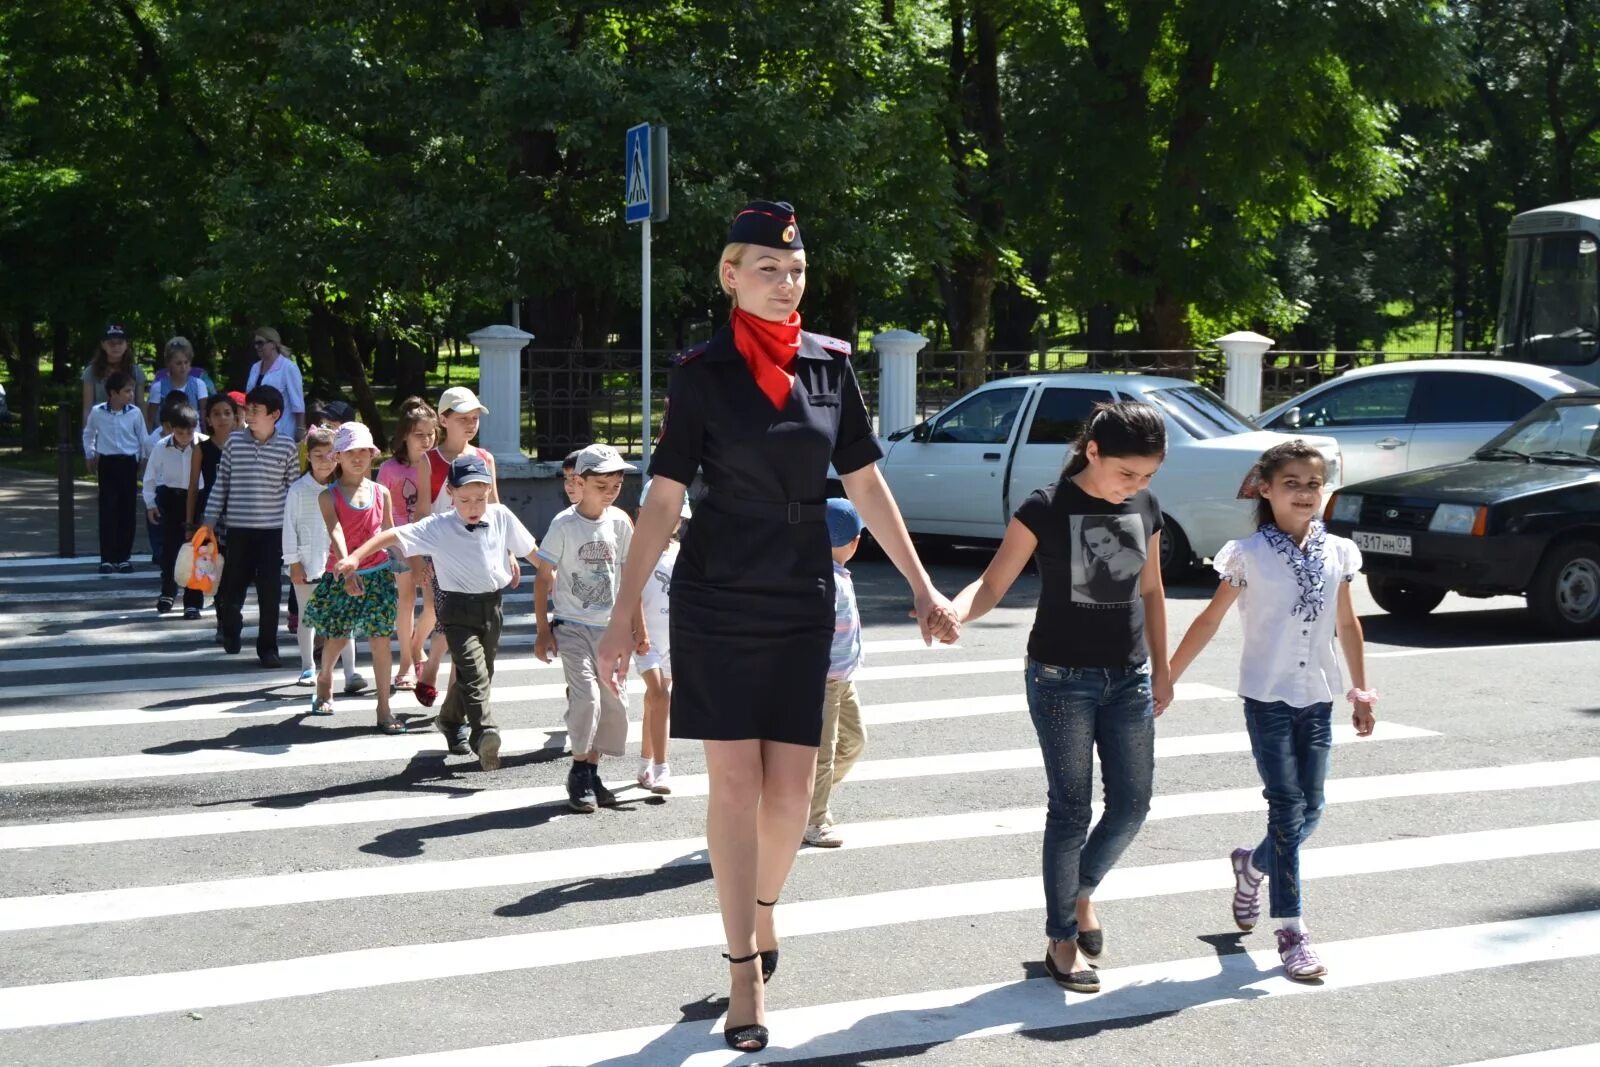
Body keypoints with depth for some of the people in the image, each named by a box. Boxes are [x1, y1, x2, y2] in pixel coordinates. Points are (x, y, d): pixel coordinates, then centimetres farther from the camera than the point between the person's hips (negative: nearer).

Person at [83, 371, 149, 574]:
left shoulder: (135, 413, -4)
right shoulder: (97, 412, -5)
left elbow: (143, 439, 5)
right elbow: (88, 435, 13)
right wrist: (90, 456, 12)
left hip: (128, 463, 1)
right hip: (107, 463, -1)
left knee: (127, 510, 4)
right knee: (107, 511, -2)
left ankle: (124, 557, 12)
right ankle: (107, 558, 0)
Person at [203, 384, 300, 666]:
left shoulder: (286, 447, -1)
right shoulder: (234, 442, 1)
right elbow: (221, 483, 5)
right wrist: (210, 520, 3)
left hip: (273, 529, -1)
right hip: (238, 528, 1)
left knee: (270, 590, -1)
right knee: (233, 585, 7)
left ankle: (267, 647, 10)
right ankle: (230, 629, 37)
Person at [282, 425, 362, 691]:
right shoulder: (299, 490, -3)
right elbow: (290, 527, -2)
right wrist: (293, 562, -5)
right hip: (307, 565, -1)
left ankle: (350, 672, -5)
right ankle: (308, 669, 24)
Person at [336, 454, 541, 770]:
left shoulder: (501, 517, 0)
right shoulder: (438, 527, -10)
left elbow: (529, 549, 13)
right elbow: (395, 536, -15)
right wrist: (355, 557, -24)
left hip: (492, 607, 5)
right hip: (459, 610, -5)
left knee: (475, 673, 17)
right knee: (474, 673, -20)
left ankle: (451, 720, 41)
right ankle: (484, 733, -33)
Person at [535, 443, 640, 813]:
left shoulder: (619, 522, 1)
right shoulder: (564, 525, -10)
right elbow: (544, 578, -4)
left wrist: (638, 627, 9)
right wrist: (543, 630, -7)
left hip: (610, 627, 5)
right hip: (573, 627, -5)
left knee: (613, 701, 5)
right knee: (586, 696, -17)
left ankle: (592, 772, 19)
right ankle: (579, 773, -2)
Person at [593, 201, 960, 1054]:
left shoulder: (829, 364, 4)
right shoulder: (703, 373, -5)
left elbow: (865, 485, 9)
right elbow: (662, 500, -6)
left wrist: (922, 588, 6)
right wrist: (623, 616, -10)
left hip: (803, 603, 3)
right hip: (716, 600, -3)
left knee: (791, 786, 4)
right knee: (734, 782, -3)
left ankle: (763, 909, 32)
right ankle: (744, 972, 4)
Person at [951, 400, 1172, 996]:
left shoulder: (1144, 508, 4)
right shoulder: (1047, 509, -12)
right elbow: (993, 584, -14)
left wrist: (1160, 670, 16)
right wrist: (954, 611, -35)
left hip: (1128, 679, 5)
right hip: (1061, 678, -5)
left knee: (1132, 806, 6)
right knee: (1071, 809, 0)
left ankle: (1082, 891, 33)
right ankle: (1062, 939, 12)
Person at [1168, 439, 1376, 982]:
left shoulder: (1337, 552, 4)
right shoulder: (1249, 555, -8)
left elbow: (1347, 624, 14)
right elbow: (1210, 620, -2)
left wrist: (1360, 690, 16)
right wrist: (1165, 679, -2)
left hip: (1317, 698, 4)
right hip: (1267, 697, -4)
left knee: (1310, 809, 6)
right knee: (1288, 808, -6)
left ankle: (1252, 866, 36)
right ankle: (1291, 932, 0)